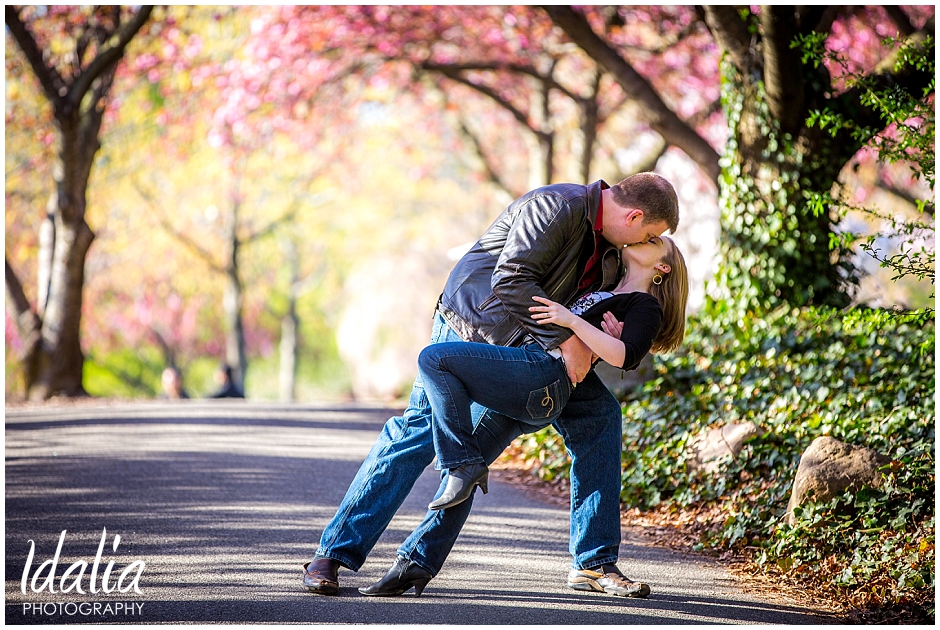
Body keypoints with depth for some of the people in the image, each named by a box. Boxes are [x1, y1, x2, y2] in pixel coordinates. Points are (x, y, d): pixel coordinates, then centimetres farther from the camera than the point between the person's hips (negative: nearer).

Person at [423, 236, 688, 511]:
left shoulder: (646, 305, 7)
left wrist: (572, 320, -17)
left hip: (545, 370, -10)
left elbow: (625, 357, -13)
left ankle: (465, 465, -20)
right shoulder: (602, 294, 34)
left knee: (434, 358, -18)